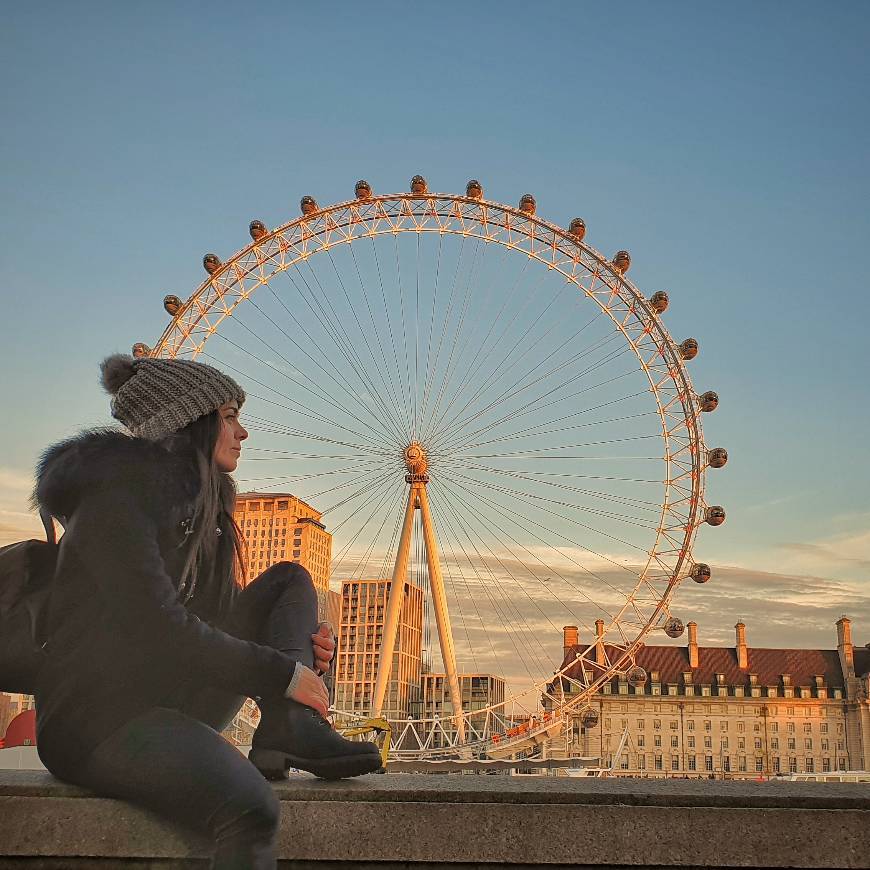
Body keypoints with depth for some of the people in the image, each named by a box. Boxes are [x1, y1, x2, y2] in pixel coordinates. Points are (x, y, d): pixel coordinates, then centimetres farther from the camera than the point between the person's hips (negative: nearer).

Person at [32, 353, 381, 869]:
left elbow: (217, 617, 17)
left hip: (175, 698, 10)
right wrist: (284, 673, -19)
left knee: (289, 581, 5)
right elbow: (157, 624, -23)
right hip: (97, 716, -9)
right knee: (251, 806, -36)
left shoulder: (198, 506, 16)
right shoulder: (117, 494, -13)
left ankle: (290, 731, -15)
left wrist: (300, 646, -3)